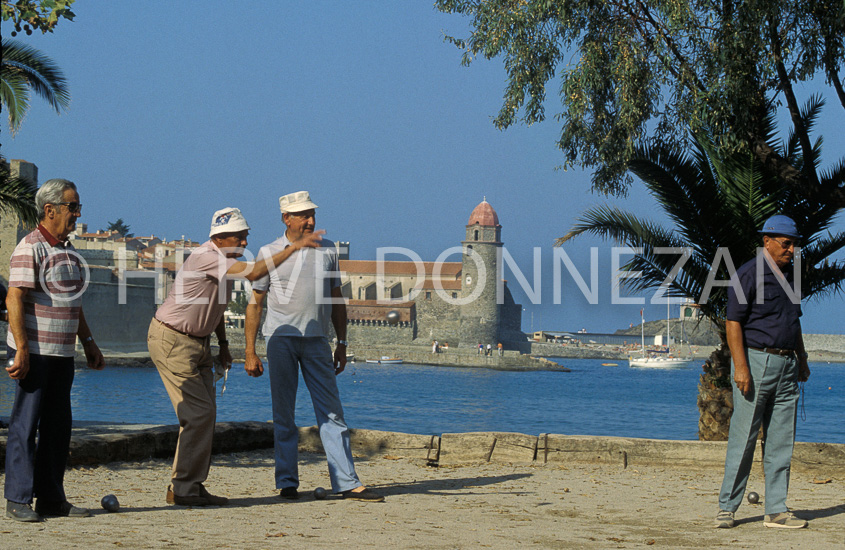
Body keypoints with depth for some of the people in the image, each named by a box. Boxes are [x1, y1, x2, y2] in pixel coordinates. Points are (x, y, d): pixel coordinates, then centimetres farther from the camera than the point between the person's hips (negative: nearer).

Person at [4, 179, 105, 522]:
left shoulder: (68, 250, 16)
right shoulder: (30, 248, -11)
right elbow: (15, 300, -16)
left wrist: (89, 343, 22)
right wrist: (21, 349, -21)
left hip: (63, 352, 8)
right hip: (33, 351, -8)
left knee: (58, 425, 9)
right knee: (25, 423, -4)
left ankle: (51, 497, 15)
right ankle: (18, 500, 0)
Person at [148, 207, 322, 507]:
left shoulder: (224, 260, 9)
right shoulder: (206, 257, -22)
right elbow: (253, 273, -35)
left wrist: (223, 344, 22)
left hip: (198, 342, 10)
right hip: (172, 340, -10)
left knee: (205, 413, 6)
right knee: (199, 412, -13)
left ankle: (190, 487, 11)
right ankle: (184, 489, -9)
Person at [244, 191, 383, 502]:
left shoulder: (327, 250, 10)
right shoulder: (269, 253, 2)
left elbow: (336, 299, 16)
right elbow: (255, 304, 2)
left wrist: (342, 344, 11)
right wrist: (250, 353, -3)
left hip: (316, 340, 2)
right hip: (281, 339, -2)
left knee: (331, 411, -1)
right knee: (283, 415, 2)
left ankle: (347, 483, -1)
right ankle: (287, 483, 9)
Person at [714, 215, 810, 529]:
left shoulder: (790, 274, 15)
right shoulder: (748, 275, -8)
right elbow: (733, 322, -12)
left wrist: (802, 359, 21)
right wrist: (740, 367, -19)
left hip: (786, 365, 7)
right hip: (756, 361, -7)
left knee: (781, 442, 6)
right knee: (743, 438, -5)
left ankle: (776, 510, 10)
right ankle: (727, 507, 3)